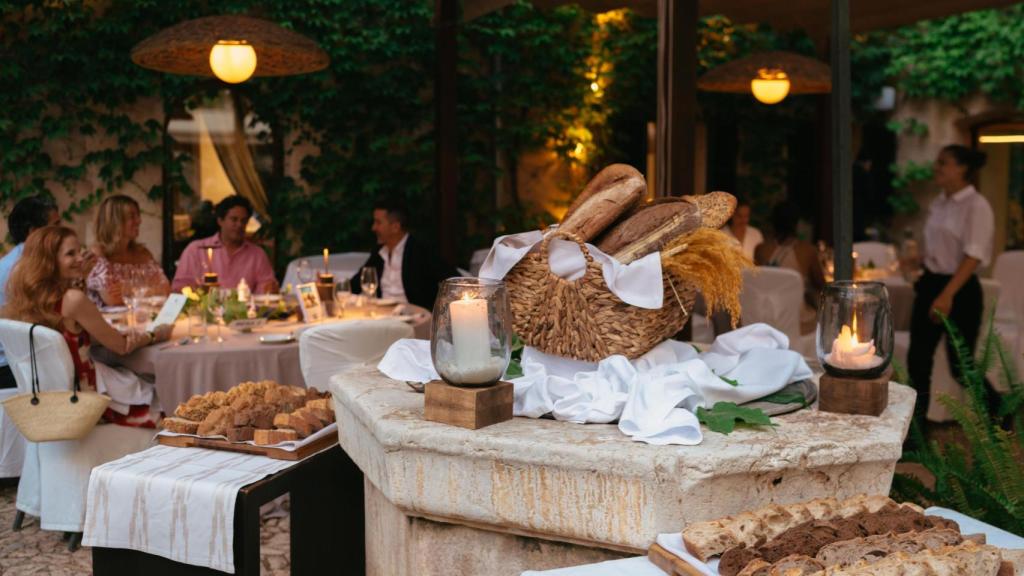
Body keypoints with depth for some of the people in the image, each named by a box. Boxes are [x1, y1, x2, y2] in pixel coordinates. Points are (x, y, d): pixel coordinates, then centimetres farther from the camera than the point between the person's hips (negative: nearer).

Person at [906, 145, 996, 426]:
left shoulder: (976, 206, -13)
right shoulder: (938, 203, 9)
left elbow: (973, 257, -20)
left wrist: (947, 295, -27)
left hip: (961, 290, -7)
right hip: (930, 284, 7)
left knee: (960, 366, 1)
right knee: (917, 359, 5)